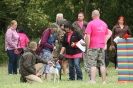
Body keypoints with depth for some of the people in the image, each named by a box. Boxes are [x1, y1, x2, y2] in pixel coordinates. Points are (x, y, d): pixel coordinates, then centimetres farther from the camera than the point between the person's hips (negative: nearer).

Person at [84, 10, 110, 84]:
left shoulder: (90, 23, -8)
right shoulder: (104, 24, 10)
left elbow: (88, 36, -12)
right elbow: (106, 35, 16)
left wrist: (88, 46, -6)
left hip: (93, 47, -5)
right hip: (102, 47, 5)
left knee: (93, 65, -4)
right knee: (102, 64, 8)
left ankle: (93, 80, -9)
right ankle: (104, 81, 8)